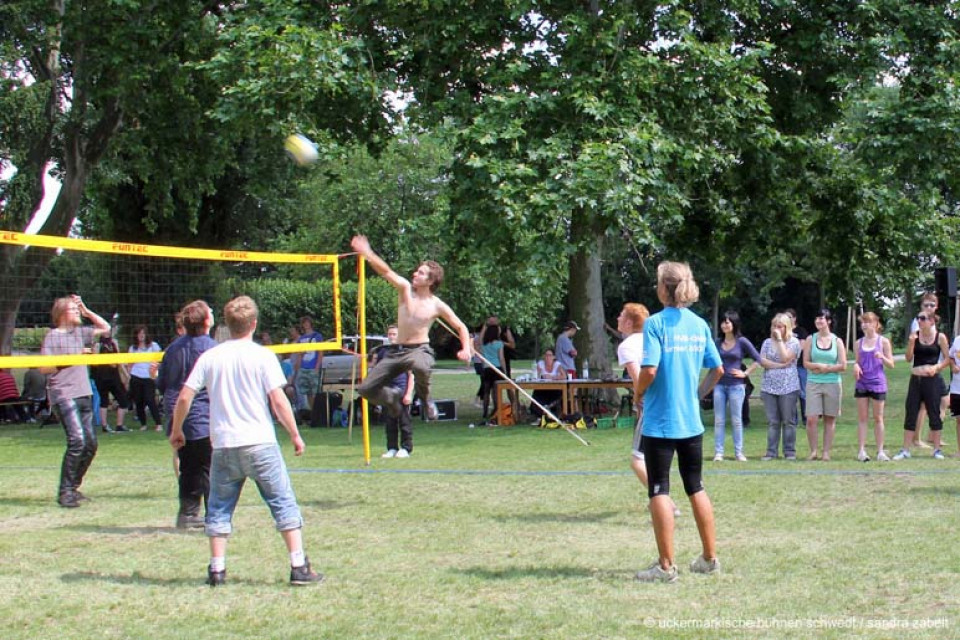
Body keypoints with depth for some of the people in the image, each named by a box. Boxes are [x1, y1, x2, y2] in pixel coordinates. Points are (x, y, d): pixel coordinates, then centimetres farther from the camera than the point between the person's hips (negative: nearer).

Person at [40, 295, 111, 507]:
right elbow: (44, 368, -10)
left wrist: (87, 311, 15)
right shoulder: (53, 336, -4)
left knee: (91, 443, 6)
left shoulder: (80, 332, 15)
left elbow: (105, 328, 26)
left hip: (84, 394, 8)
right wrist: (72, 358, -12)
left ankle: (73, 487, 19)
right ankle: (65, 492, -13)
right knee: (77, 440, -19)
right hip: (64, 395, -8)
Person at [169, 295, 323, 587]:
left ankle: (217, 570, 9)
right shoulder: (262, 356, -4)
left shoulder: (209, 357, 5)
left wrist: (176, 431, 18)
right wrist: (295, 435, 2)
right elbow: (278, 400, -8)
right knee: (283, 503, 4)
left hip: (223, 445, 2)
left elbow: (184, 397, 3)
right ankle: (299, 567, 1)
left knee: (219, 508, 12)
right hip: (260, 443, -2)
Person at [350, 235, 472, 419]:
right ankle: (394, 398, 28)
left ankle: (425, 399, -11)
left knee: (419, 366, -43)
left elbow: (461, 327, 7)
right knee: (366, 389, -4)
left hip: (420, 350, -4)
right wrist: (367, 253, -26)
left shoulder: (437, 306, -2)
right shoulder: (405, 288, 3)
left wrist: (466, 349, -10)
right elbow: (386, 271, -11)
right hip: (396, 351, 4)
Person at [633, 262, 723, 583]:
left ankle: (666, 566, 1)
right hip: (692, 420, 6)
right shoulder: (699, 324, 5)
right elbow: (718, 369, 8)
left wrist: (638, 392, -3)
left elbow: (650, 369, -21)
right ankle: (709, 558, 21)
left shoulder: (655, 323, -13)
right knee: (696, 487, 16)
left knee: (659, 490, 1)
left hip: (660, 421, -5)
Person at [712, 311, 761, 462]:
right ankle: (718, 452, 4)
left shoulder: (742, 342, -2)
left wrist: (745, 373, -4)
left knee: (736, 420, 3)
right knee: (719, 420, 2)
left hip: (736, 385, -3)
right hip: (719, 385, 3)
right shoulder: (718, 342, 8)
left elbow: (757, 359, 0)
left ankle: (739, 452, 8)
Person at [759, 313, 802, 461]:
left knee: (788, 421, 0)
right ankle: (772, 451, 6)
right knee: (772, 422, 3)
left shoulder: (793, 342, 2)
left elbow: (785, 358, -13)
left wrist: (779, 338, -9)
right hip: (769, 387, 3)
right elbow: (762, 361, 0)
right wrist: (780, 365, -10)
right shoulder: (767, 342, 13)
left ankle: (790, 451, 5)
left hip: (788, 387, -3)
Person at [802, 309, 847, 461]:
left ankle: (826, 452, 10)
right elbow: (806, 363, 2)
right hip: (813, 384, 0)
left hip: (833, 384, 0)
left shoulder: (837, 341, 5)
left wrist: (823, 368, -8)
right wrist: (822, 366, -12)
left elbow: (843, 366, -2)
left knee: (830, 419, 3)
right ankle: (813, 451, 1)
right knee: (811, 419, -9)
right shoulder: (810, 339, 7)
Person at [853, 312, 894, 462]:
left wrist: (882, 357, -19)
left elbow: (891, 365, 0)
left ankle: (880, 451, 7)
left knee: (878, 418, 2)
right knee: (862, 418, 1)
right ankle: (861, 451, 3)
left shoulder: (883, 342, 1)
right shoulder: (859, 343, 9)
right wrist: (855, 366, -8)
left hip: (877, 383, -3)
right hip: (861, 383, 3)